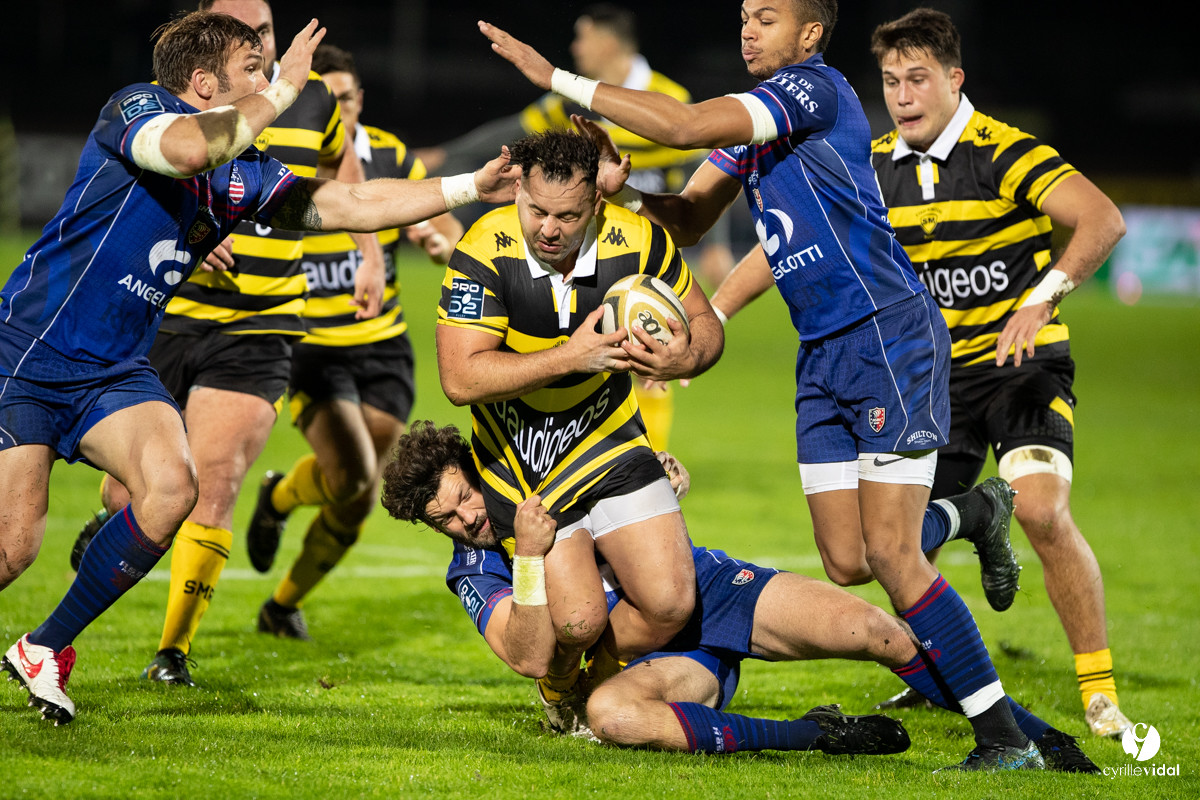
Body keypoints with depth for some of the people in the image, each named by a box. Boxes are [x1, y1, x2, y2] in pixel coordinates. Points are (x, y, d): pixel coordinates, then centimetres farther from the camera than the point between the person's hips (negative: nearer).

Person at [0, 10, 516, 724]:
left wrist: (472, 187, 8)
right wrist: (282, 91, -20)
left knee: (170, 488, -19)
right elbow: (190, 150, -34)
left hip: (115, 371, 7)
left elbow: (354, 205, 13)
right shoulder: (136, 109, -12)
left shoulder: (245, 174, 9)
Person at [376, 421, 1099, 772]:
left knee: (873, 630, -19)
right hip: (662, 658, -2)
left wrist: (670, 477, -8)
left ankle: (1035, 736, -5)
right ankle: (816, 736, -30)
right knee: (605, 712, -38)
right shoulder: (474, 576, -2)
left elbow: (667, 479, 17)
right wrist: (530, 560, -30)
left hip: (710, 587, 2)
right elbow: (532, 657, -18)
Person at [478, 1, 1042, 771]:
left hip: (891, 339, -8)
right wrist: (624, 191, -5)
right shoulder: (756, 114, 15)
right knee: (846, 562, 5)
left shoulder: (816, 89, -13)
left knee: (888, 551, -14)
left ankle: (1006, 736, -10)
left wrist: (557, 78, -19)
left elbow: (685, 125, -22)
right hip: (823, 355, 8)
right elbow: (690, 220, 16)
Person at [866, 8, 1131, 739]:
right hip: (937, 375, 6)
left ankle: (1100, 692, -18)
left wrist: (1042, 297, -42)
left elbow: (1104, 220, -29)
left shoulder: (1004, 153, -16)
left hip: (1023, 363, -6)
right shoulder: (878, 168, 3)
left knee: (1042, 509, -27)